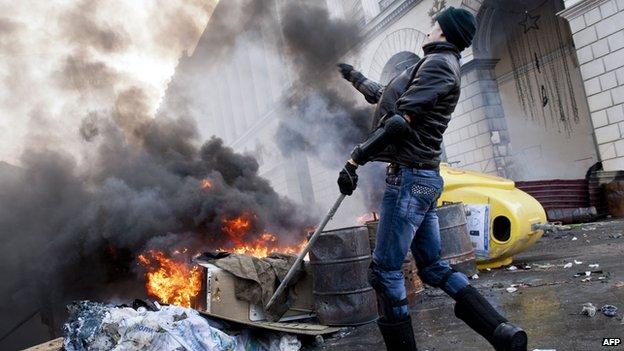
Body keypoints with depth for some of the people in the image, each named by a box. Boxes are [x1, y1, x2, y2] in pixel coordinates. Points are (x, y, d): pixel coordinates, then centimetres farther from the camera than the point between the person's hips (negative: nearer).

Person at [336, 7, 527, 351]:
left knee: (384, 271, -6)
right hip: (424, 178, 10)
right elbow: (384, 97, 37)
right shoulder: (437, 65, 23)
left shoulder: (438, 62, -7)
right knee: (433, 268, 10)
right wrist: (354, 76, 50)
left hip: (409, 177, -10)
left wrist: (354, 159, -17)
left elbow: (400, 121, -19)